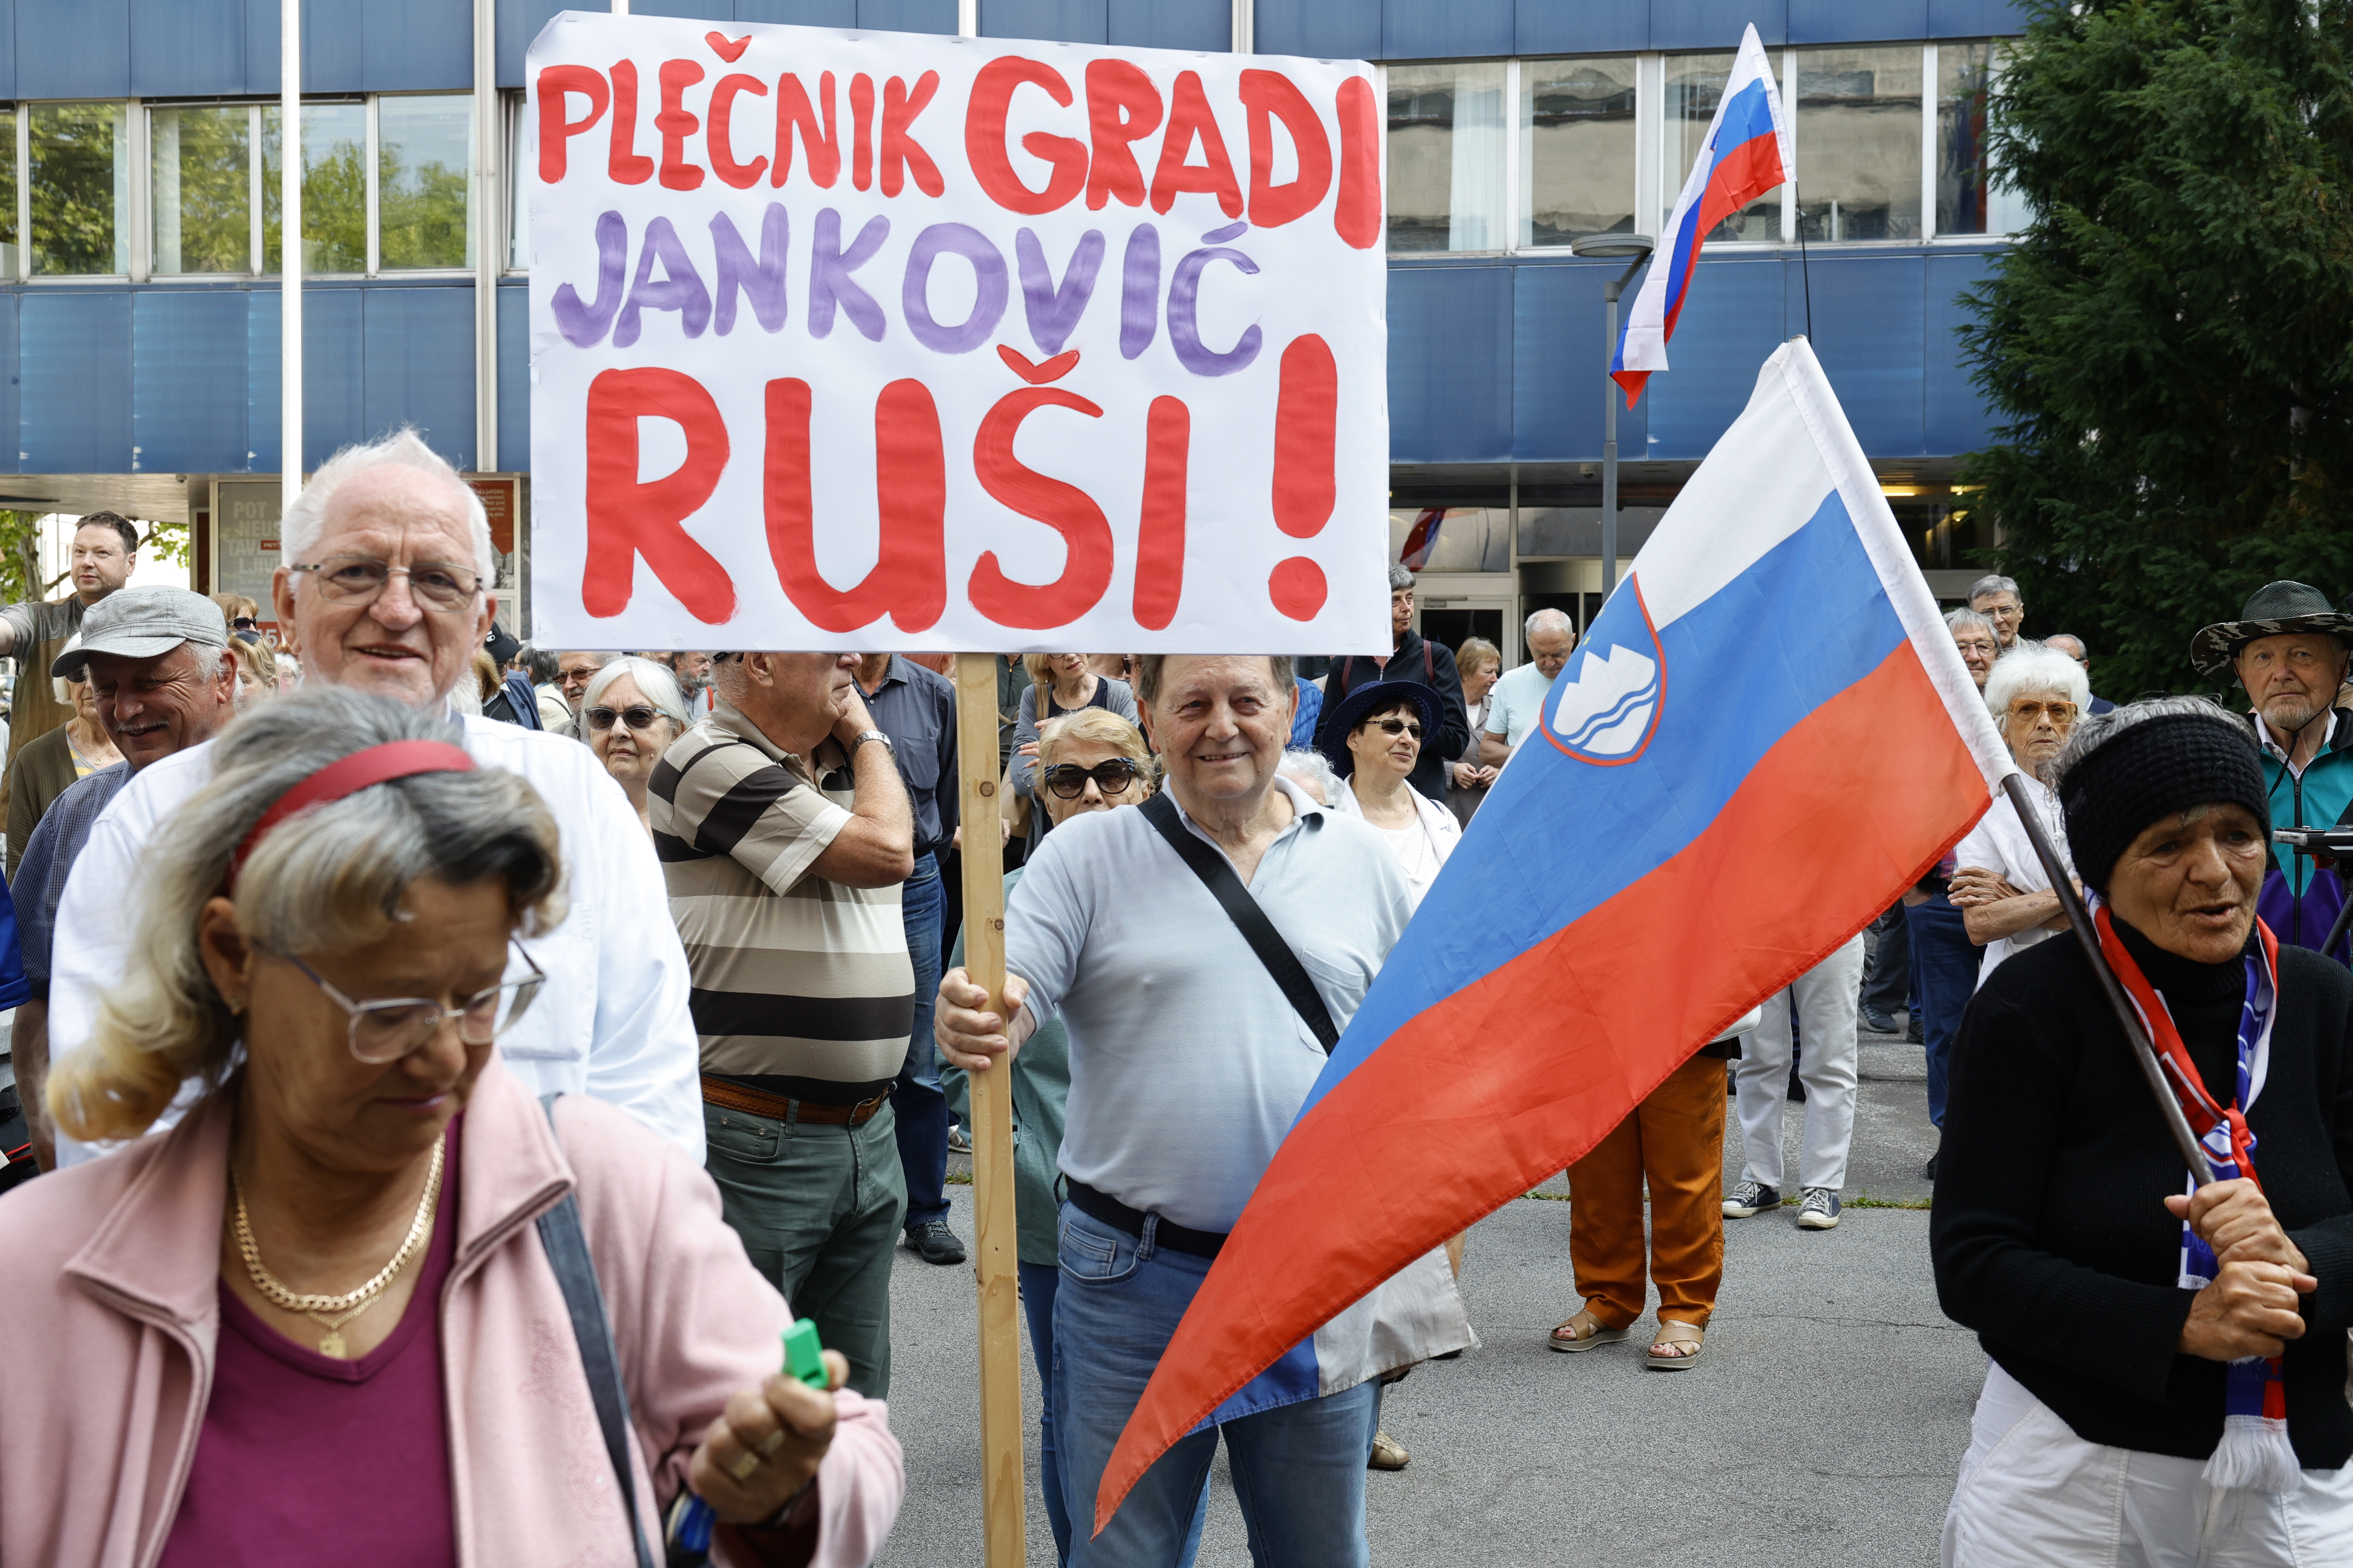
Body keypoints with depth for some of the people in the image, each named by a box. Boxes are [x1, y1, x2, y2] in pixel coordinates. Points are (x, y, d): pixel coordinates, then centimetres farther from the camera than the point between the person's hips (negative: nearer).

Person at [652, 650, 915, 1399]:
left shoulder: (838, 763, 14)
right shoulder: (715, 763, -14)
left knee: (856, 1396, 17)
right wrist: (866, 733, -5)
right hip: (758, 1145, -8)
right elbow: (885, 850, -18)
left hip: (867, 1134, 8)